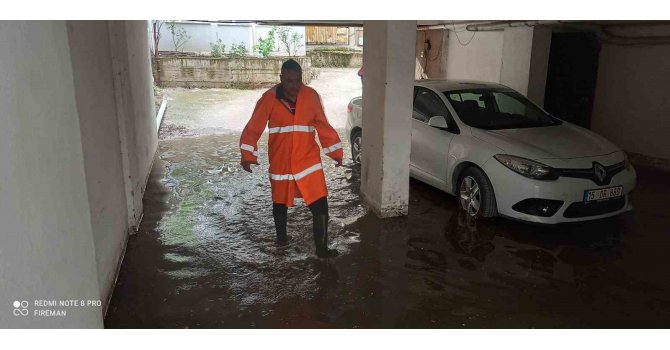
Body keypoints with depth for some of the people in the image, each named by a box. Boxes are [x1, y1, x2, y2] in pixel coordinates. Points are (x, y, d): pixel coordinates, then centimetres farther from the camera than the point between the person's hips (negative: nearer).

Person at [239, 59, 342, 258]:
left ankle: (322, 248, 7)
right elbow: (253, 128, -9)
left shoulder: (311, 96, -5)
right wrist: (248, 155, -19)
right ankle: (281, 237, 42)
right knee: (280, 203, 17)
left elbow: (323, 126, 3)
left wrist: (335, 151, 6)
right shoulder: (269, 98, -10)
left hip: (308, 161, 0)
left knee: (320, 205, -6)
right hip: (280, 163, 0)